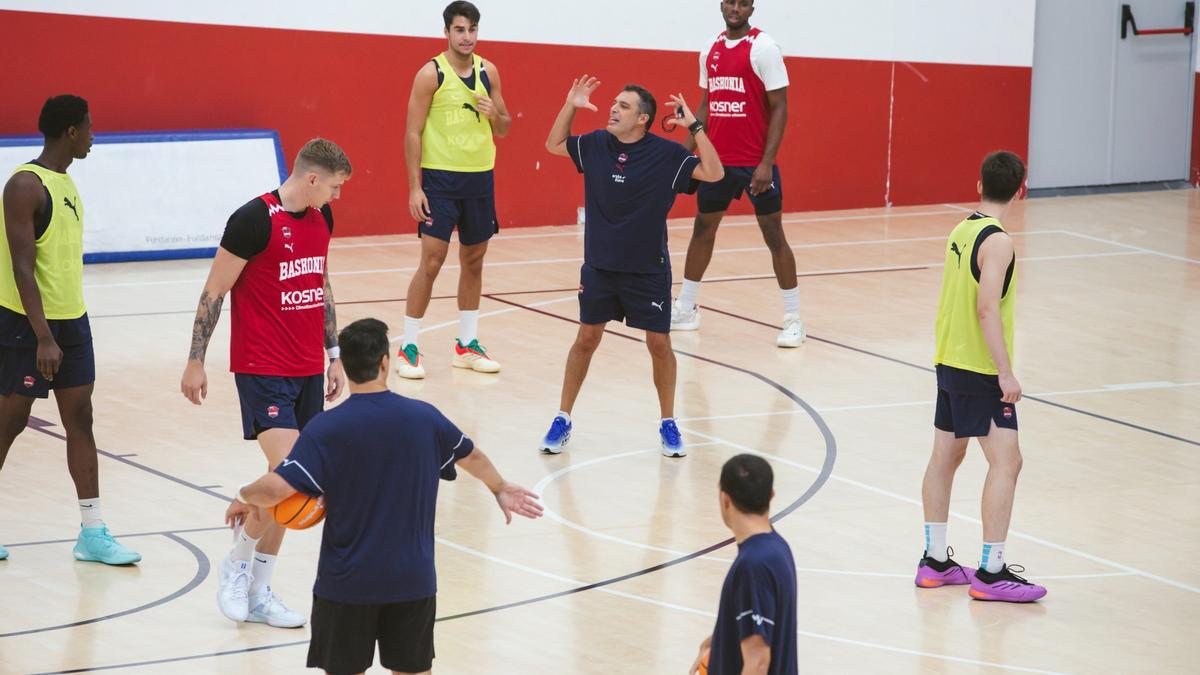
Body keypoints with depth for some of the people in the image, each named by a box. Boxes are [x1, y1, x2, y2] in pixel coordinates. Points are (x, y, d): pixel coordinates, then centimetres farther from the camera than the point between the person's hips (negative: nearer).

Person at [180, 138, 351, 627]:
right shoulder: (255, 219, -15)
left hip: (307, 370, 7)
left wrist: (334, 355, 20)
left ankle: (258, 593, 16)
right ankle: (238, 563, 4)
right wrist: (195, 362, -7)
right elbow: (214, 290, -9)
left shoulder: (320, 218, 8)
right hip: (262, 369, -7)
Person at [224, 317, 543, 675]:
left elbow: (276, 488, -21)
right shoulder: (425, 417, -2)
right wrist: (500, 489, 38)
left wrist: (244, 498, 2)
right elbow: (473, 458, 17)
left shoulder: (325, 429, -14)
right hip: (413, 579, 3)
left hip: (346, 582, -2)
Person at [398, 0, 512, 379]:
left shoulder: (488, 72, 5)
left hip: (480, 177, 5)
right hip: (440, 177, -5)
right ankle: (408, 348, -1)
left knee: (473, 260, 11)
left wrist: (495, 114, -11)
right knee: (431, 261, -8)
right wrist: (414, 188, -14)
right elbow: (413, 133, -9)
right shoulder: (431, 74, -9)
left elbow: (504, 130, 13)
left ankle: (467, 345, 21)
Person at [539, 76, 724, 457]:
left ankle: (668, 425, 18)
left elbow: (713, 173, -19)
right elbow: (554, 144, 14)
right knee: (586, 340, 7)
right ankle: (562, 421, 17)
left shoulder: (666, 154, -12)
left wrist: (695, 127, -25)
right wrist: (571, 106, 1)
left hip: (648, 270, -3)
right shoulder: (596, 145, -1)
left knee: (659, 344, 3)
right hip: (599, 266, 3)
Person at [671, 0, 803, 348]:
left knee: (773, 234, -3)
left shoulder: (764, 48, -10)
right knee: (702, 230, 13)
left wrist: (767, 162, -18)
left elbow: (779, 107, -11)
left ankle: (793, 319, 3)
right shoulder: (710, 50, 9)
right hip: (717, 159, 6)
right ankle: (685, 309, 25)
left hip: (755, 162, -6)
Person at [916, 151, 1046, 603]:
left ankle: (935, 562, 22)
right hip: (980, 370, -9)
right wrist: (1006, 373, -21)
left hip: (949, 362, 9)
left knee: (945, 456, 14)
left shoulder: (962, 231, 8)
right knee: (1005, 461, -8)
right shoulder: (997, 241, -17)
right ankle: (991, 573, -10)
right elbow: (987, 309, -23)